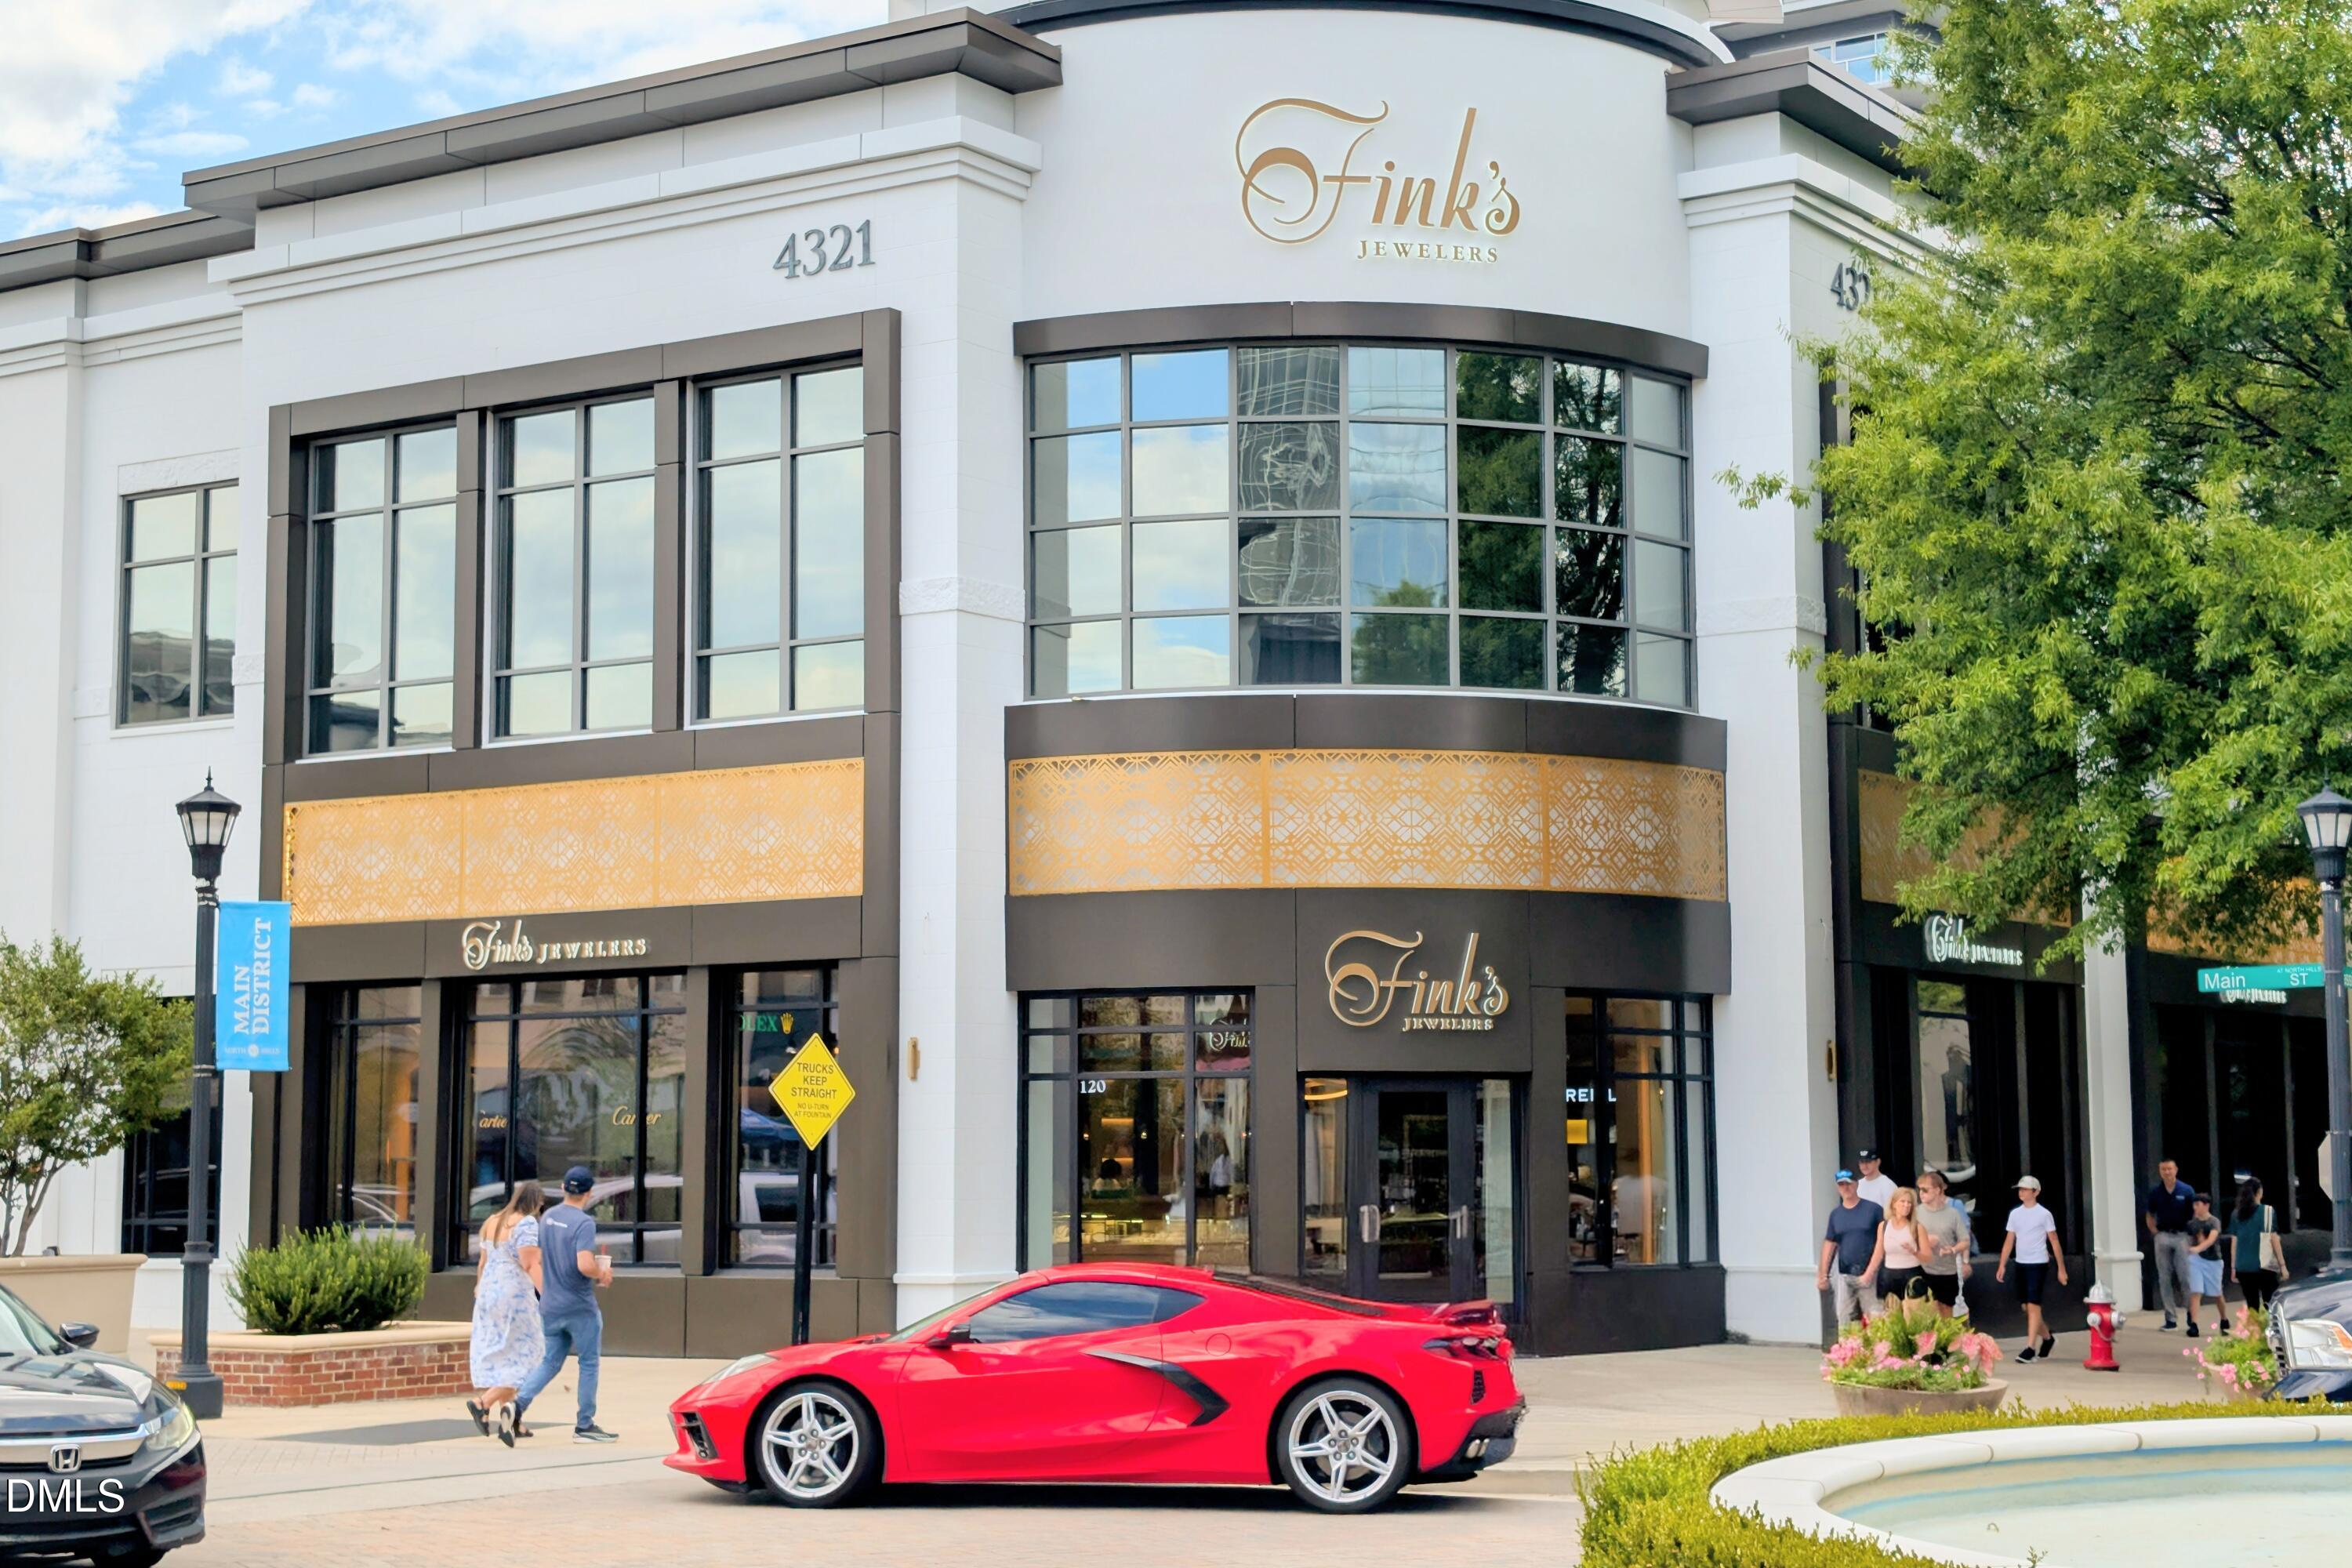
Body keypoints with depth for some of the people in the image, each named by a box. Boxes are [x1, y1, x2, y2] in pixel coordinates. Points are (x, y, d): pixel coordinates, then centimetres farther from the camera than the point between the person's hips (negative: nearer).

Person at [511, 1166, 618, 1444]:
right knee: (590, 1363, 7)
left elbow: (539, 1260, 15)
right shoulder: (584, 1223, -17)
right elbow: (585, 1265, -27)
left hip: (550, 1306, 6)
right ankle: (584, 1426, 12)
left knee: (550, 1363, 12)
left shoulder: (547, 1217, 6)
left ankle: (518, 1403, -10)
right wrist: (602, 1274, -8)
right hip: (580, 1307, -6)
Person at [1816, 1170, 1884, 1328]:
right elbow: (1829, 1244, 11)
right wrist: (1823, 1274, 7)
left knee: (1872, 1320, -4)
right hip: (1845, 1276, 4)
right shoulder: (1836, 1214, 10)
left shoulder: (1873, 1209, -3)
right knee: (1845, 1320, 5)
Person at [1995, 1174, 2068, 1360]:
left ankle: (2030, 1348, -11)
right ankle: (2047, 1337, 32)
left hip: (2038, 1264, -6)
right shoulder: (2015, 1214, 10)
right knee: (2026, 1307, 11)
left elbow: (2055, 1242, -3)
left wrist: (2061, 1269, -4)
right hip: (2021, 1264, 6)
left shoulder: (2043, 1214, -5)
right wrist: (2002, 1265, 4)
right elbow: (2009, 1241, 12)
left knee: (2033, 1305, -11)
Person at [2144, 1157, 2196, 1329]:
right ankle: (2170, 1317, 9)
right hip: (2163, 1236, 3)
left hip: (2182, 1236, -3)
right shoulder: (2155, 1192, 6)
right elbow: (2149, 1215, 17)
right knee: (2164, 1279, 4)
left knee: (2185, 1277, -4)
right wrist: (2154, 1231, 4)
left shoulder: (2186, 1191, -1)